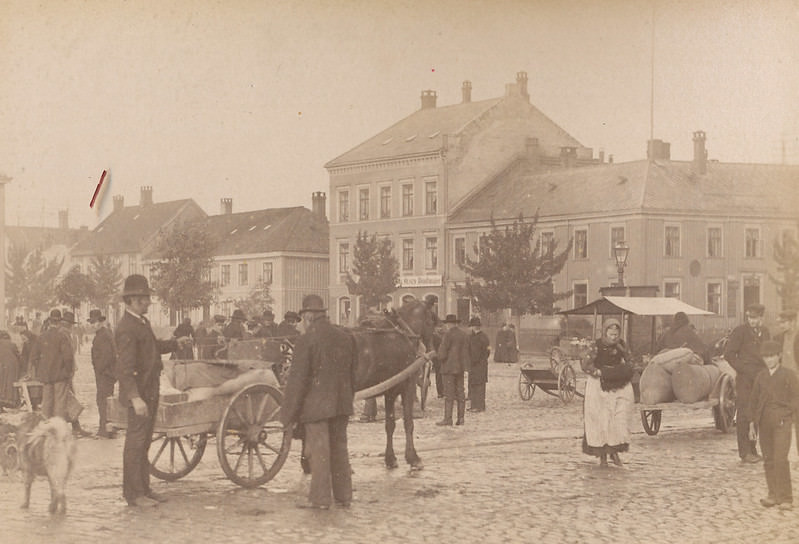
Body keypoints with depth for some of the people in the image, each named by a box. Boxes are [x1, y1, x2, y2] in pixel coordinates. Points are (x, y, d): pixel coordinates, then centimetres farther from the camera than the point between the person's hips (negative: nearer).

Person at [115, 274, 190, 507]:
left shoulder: (142, 322, 13)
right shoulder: (127, 329, -19)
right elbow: (124, 368, -25)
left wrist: (175, 343, 26)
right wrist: (135, 398, -32)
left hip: (150, 391, 10)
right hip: (139, 393, -10)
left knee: (144, 442, 15)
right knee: (135, 442, -4)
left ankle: (143, 489, 23)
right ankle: (133, 493, 2)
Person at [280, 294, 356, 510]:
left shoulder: (306, 340, -13)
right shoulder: (346, 337, 6)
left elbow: (297, 380, -13)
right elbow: (352, 374, 15)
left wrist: (289, 413, -7)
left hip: (316, 405, -6)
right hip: (341, 404, 6)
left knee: (318, 450, 0)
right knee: (339, 448, 14)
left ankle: (320, 498, 3)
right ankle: (343, 495, 20)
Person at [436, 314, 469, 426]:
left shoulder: (448, 334, -12)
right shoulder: (464, 334, 10)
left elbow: (442, 354, -14)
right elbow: (466, 353, 14)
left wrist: (439, 355, 6)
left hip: (449, 367, -7)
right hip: (461, 367, 7)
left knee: (449, 393, -6)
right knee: (460, 393, 9)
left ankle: (448, 418, -7)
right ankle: (460, 418, 9)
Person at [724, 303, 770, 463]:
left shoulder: (764, 332, 14)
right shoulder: (739, 331, -5)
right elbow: (728, 354, -7)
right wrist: (745, 370, -12)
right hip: (744, 380, -6)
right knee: (745, 416, -6)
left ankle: (752, 450, 16)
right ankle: (745, 452, -3)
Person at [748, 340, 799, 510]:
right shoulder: (760, 377, 11)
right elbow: (753, 400, 14)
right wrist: (752, 423, 9)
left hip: (781, 422, -4)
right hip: (764, 423, 4)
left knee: (780, 459, -12)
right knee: (768, 460, 7)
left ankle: (785, 498, -6)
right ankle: (773, 495, 16)